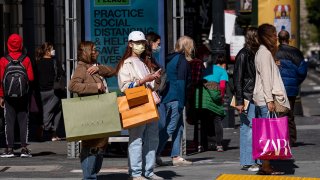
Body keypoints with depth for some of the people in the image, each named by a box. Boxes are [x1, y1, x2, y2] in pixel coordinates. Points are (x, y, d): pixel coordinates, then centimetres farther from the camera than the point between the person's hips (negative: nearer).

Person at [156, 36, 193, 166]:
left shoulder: (170, 59, 15)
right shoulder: (182, 60, -10)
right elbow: (181, 82, -15)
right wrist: (181, 102, -15)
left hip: (167, 97, 9)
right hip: (176, 98, -9)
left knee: (179, 127, 12)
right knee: (171, 127, -6)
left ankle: (176, 157, 11)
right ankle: (156, 154, -9)